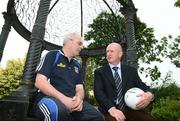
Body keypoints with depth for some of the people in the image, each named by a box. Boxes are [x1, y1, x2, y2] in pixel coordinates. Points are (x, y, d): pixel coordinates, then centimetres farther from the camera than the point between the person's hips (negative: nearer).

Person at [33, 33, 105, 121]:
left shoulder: (77, 65, 20)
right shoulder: (52, 56, 3)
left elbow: (80, 88, 15)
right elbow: (39, 82, -9)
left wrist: (79, 98, -11)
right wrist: (63, 98, -20)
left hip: (72, 101, 5)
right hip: (49, 98, -4)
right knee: (59, 110, -39)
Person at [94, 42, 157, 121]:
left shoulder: (131, 71, 16)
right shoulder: (99, 72, 8)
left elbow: (142, 86, 8)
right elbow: (98, 92, -5)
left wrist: (149, 95, -17)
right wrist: (111, 108, -22)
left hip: (130, 109, 3)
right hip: (109, 110, -2)